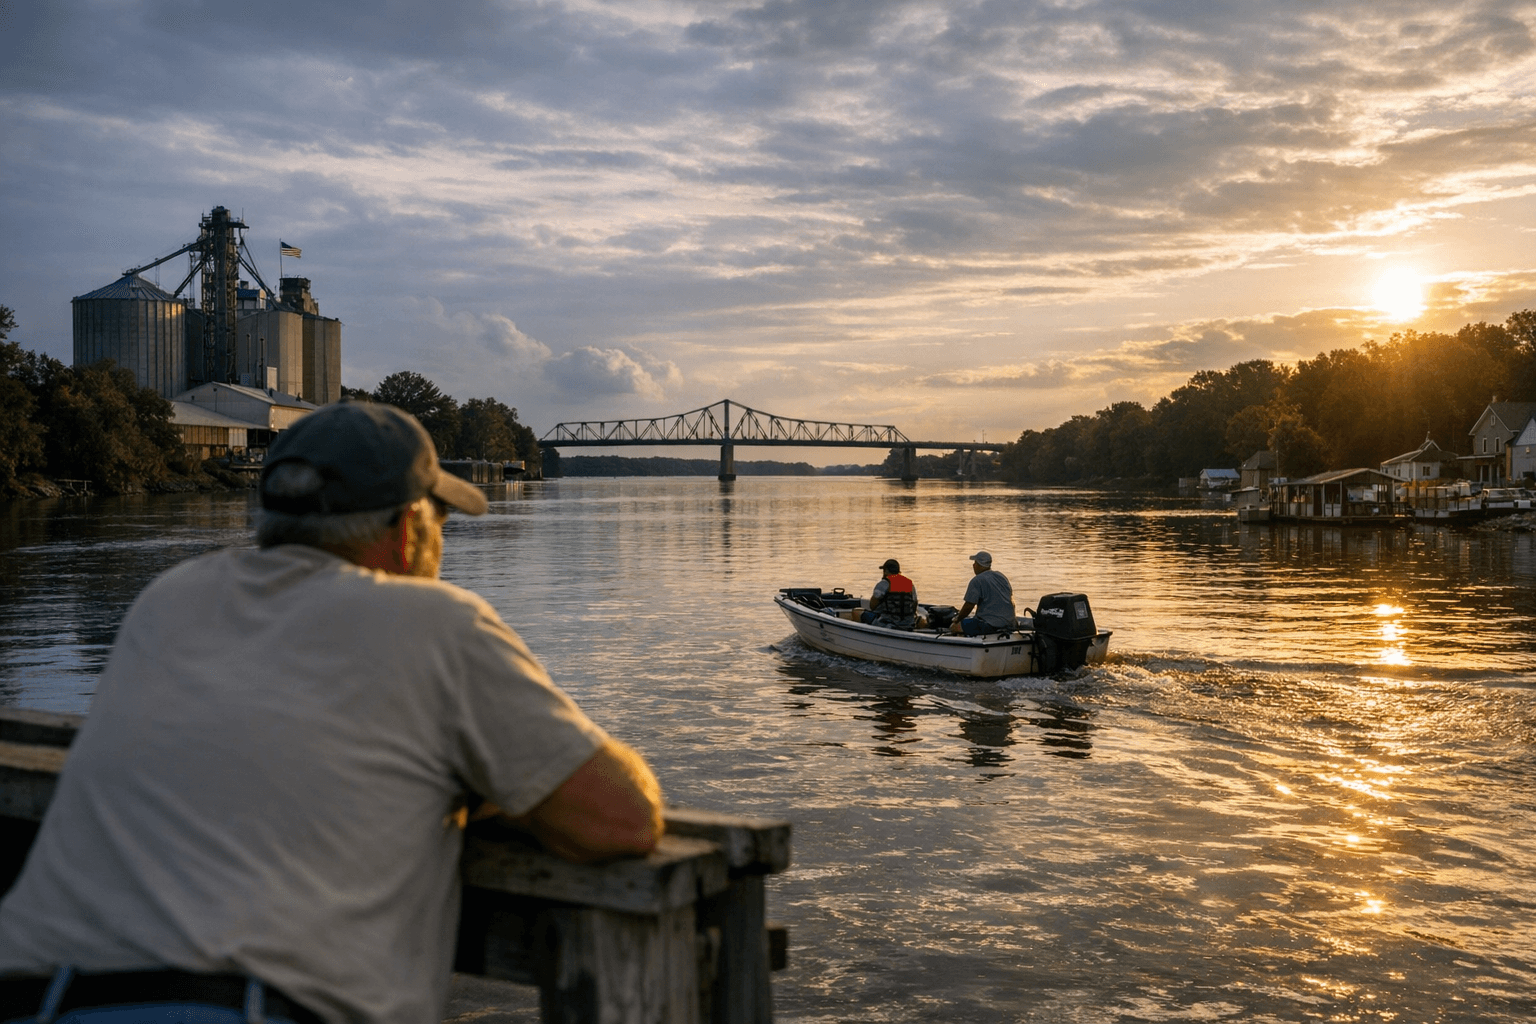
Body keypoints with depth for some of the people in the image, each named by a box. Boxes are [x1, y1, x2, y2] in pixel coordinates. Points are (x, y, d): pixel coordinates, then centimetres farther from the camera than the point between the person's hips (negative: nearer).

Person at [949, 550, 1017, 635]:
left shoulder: (977, 581, -10)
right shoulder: (1002, 577, 15)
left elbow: (968, 606, -11)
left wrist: (958, 619, 5)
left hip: (989, 625, -8)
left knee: (954, 628, -2)